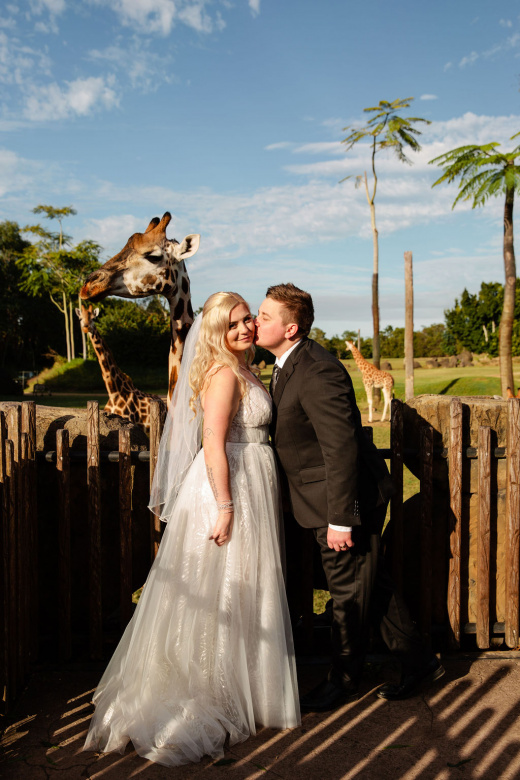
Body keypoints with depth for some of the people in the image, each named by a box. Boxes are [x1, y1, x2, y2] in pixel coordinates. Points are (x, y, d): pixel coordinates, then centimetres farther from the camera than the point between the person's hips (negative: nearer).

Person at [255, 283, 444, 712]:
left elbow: (341, 449, -28)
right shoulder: (292, 362, 6)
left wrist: (340, 519, -25)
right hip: (333, 498, 10)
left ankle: (343, 681, 27)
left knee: (349, 594, 9)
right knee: (373, 584, 19)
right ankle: (418, 660, 34)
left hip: (349, 498, -10)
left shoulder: (317, 373, -26)